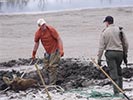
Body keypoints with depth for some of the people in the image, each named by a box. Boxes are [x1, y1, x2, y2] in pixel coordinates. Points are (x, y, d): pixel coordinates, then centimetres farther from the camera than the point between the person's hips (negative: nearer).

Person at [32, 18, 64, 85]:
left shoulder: (51, 30, -20)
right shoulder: (38, 33, -7)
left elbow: (59, 39, -17)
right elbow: (36, 43, 9)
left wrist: (61, 50, -28)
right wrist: (33, 54, 14)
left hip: (55, 50, -6)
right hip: (47, 52, 6)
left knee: (52, 67, -12)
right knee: (46, 67, 11)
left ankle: (52, 84, -8)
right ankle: (51, 79, 35)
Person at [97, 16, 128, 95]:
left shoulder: (104, 32, -4)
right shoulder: (119, 30, 2)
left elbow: (101, 47, -5)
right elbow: (126, 43, 3)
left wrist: (99, 58, 0)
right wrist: (125, 53, 17)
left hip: (110, 53, -2)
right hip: (120, 52, 2)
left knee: (113, 72, 0)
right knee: (119, 70, 21)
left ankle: (116, 91, -4)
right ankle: (120, 88, 20)